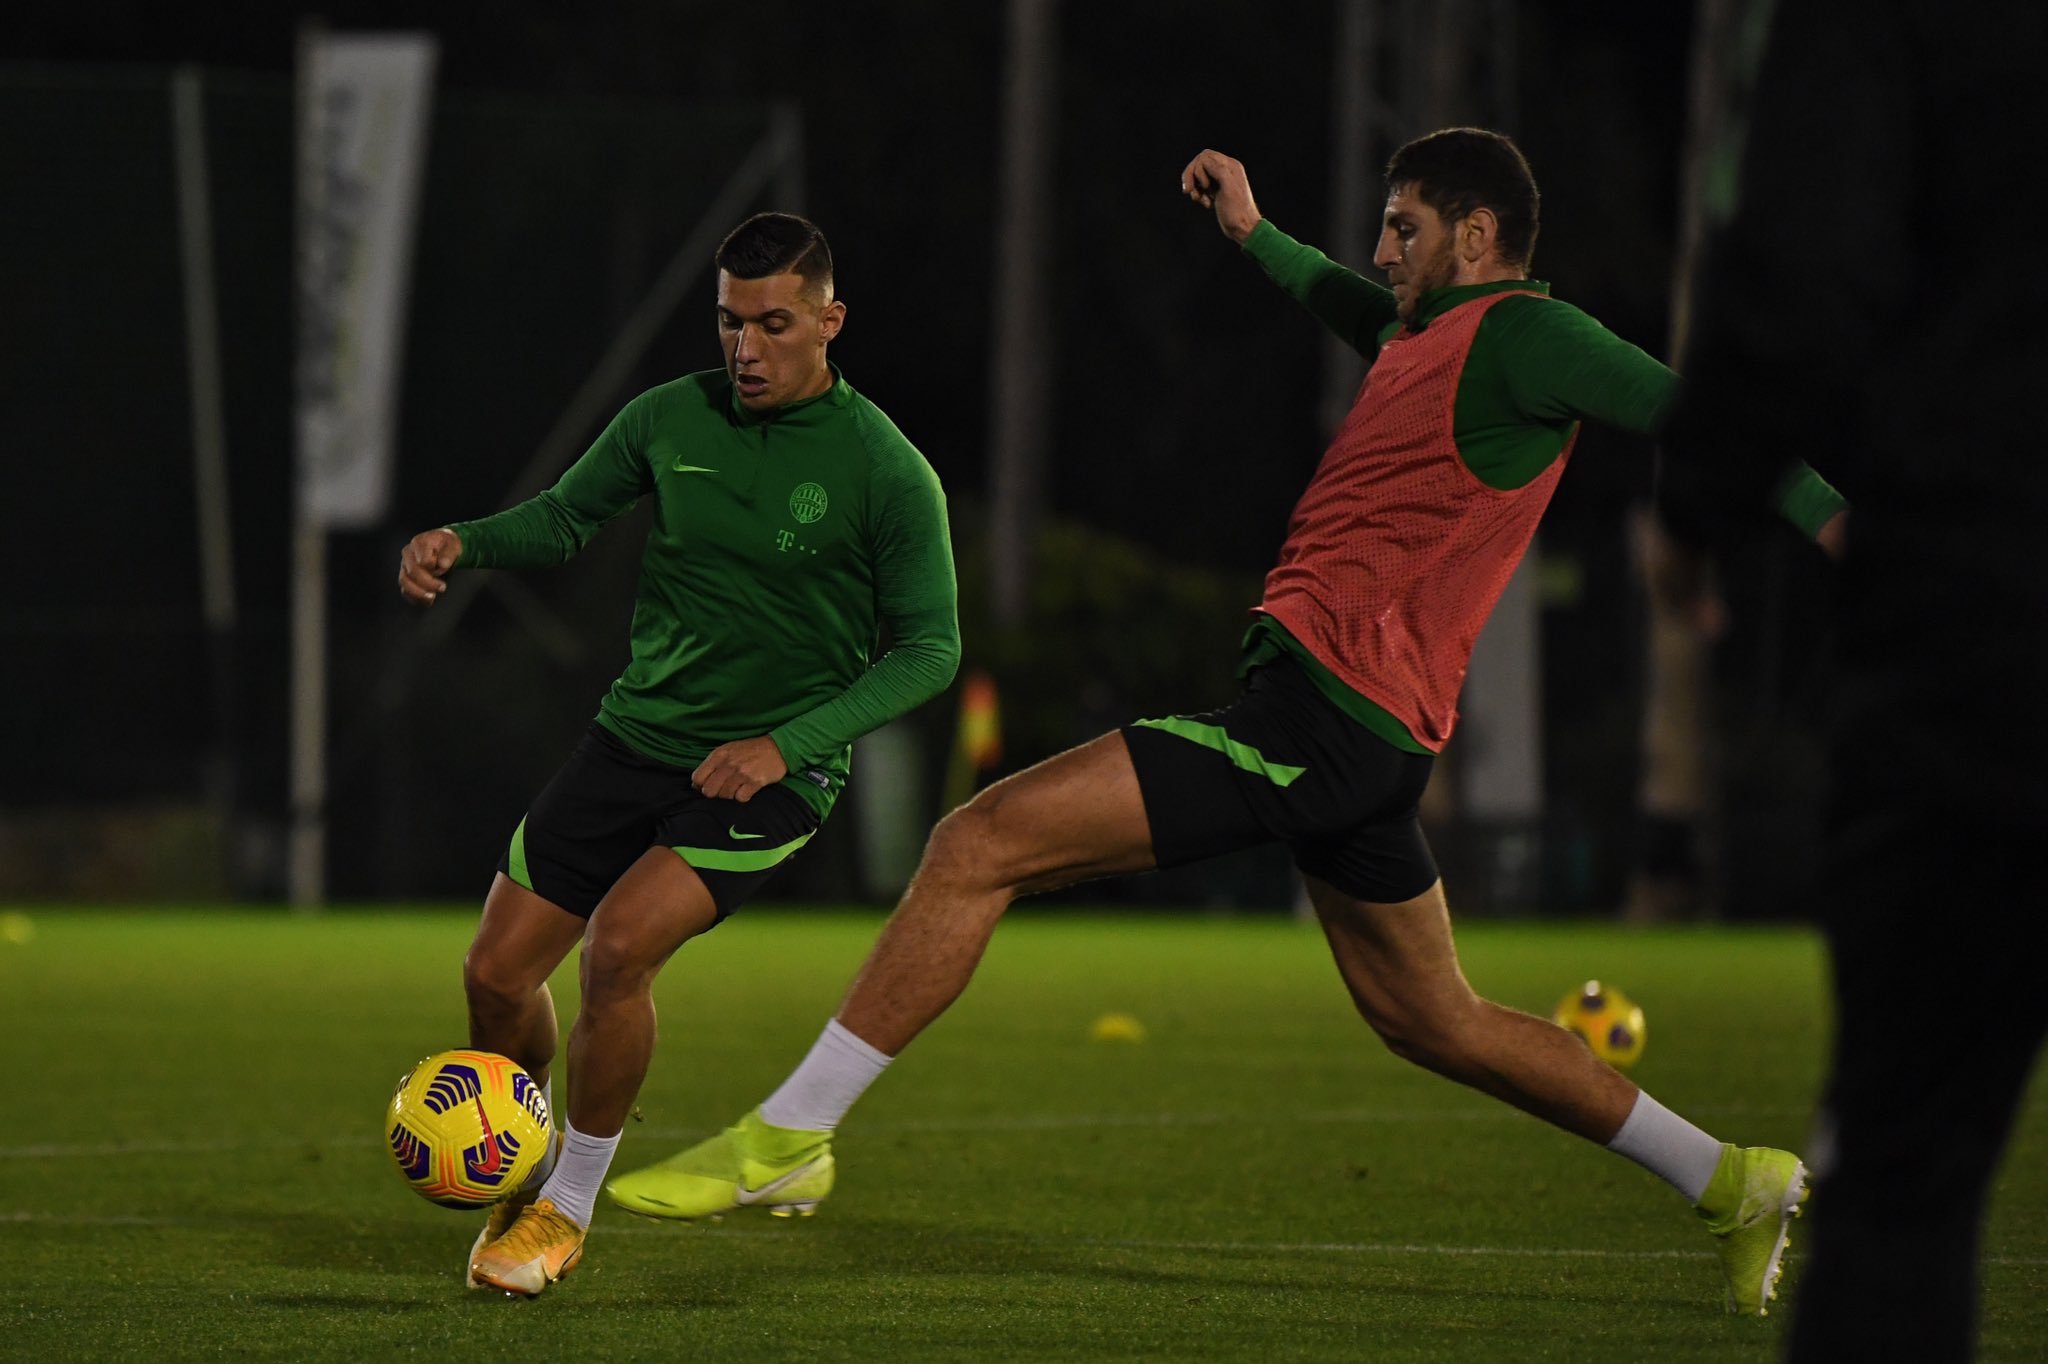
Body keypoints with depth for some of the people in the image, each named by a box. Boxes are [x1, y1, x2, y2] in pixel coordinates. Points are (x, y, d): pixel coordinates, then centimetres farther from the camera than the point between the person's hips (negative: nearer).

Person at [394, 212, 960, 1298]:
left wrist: (788, 742, -18)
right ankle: (523, 1174, 26)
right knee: (497, 971, -2)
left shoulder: (886, 472, -12)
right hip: (636, 737, 5)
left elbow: (928, 649, -9)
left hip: (773, 771, -5)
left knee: (619, 946, -25)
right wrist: (465, 541, -9)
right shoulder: (670, 419, -1)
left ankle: (566, 1206, -5)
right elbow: (564, 518, 13)